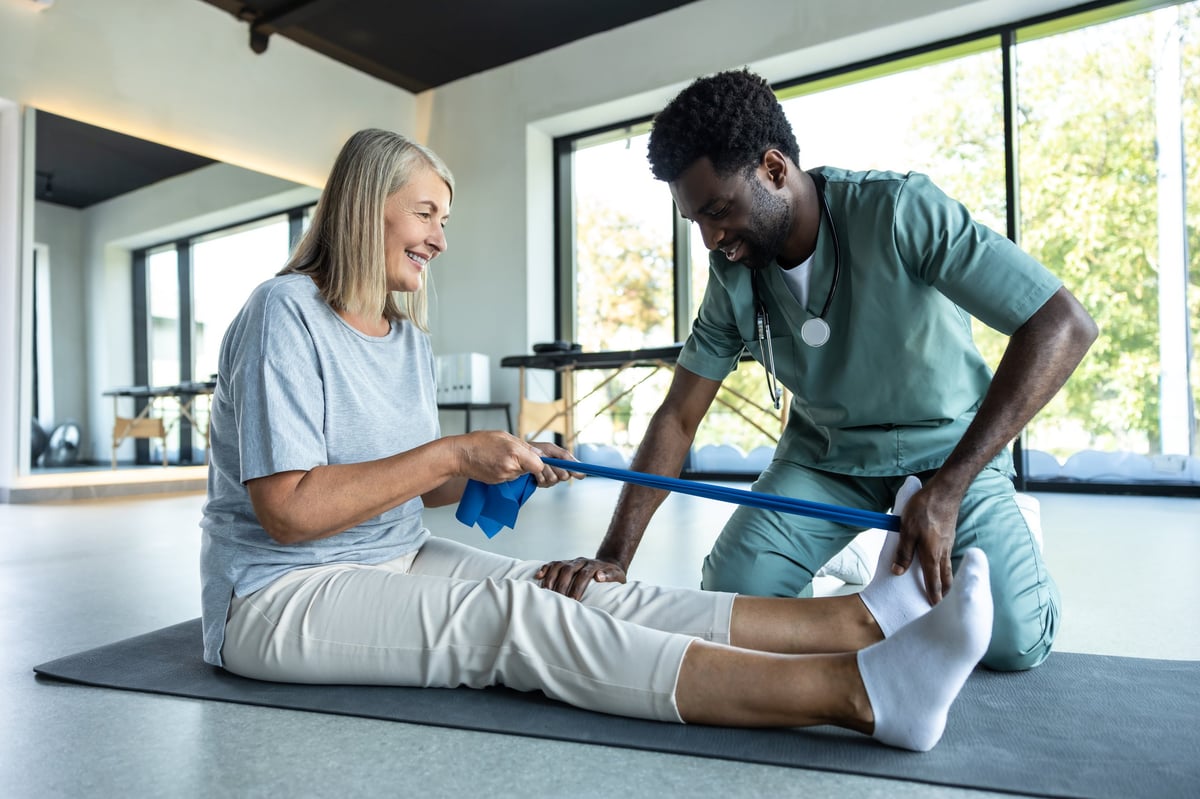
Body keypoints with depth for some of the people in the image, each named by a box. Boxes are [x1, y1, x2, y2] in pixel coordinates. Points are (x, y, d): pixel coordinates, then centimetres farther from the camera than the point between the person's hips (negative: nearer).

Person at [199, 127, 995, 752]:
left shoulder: (408, 336, 9)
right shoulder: (286, 316, -15)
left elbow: (408, 485, 11)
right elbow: (289, 511, -22)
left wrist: (499, 468, -7)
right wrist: (454, 453, -23)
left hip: (400, 563, 7)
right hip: (281, 596, -6)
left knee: (585, 594, -16)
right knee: (512, 616, -30)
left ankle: (860, 621, -24)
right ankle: (856, 691, -41)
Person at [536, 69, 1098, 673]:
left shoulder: (899, 211, -27)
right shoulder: (733, 276, -13)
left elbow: (1064, 327, -30)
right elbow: (678, 418, -10)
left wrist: (947, 489, -37)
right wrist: (613, 556, -18)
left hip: (948, 447, -3)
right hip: (826, 450, 3)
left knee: (1012, 642, -18)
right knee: (729, 600, -11)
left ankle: (991, 535, 15)